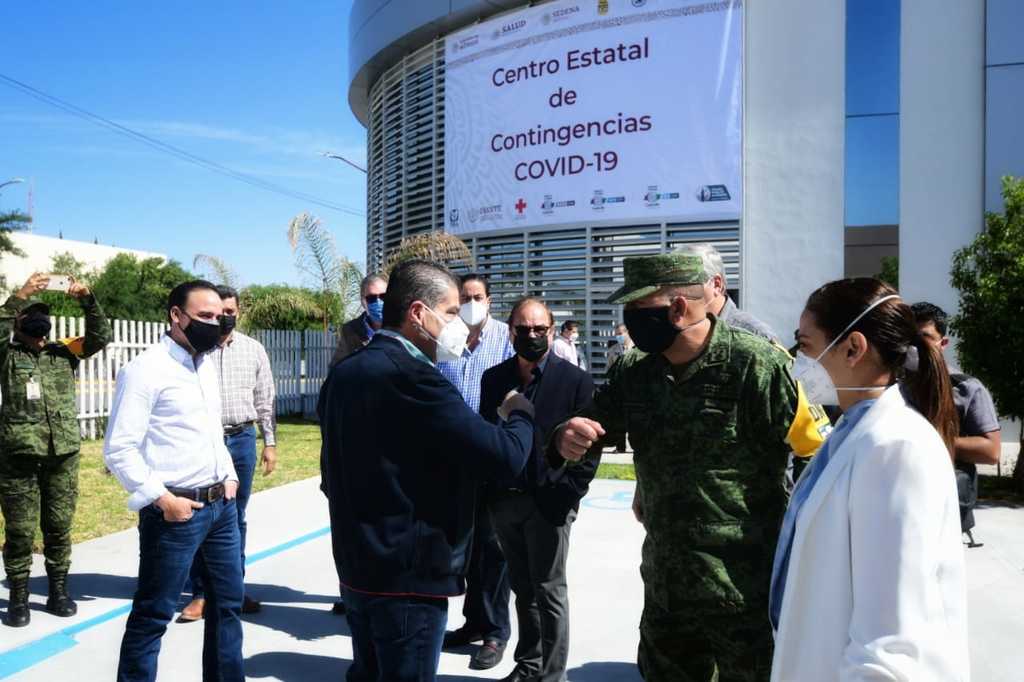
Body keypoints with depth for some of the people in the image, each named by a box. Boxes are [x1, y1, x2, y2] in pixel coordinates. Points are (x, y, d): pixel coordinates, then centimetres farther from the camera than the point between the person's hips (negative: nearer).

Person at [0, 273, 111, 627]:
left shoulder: (64, 350, 9)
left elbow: (100, 337, -2)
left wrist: (87, 300, -15)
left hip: (64, 452, 2)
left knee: (59, 526, 10)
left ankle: (58, 592, 21)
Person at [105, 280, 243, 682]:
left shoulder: (206, 365, 12)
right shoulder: (145, 370, -12)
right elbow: (119, 449, -16)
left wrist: (229, 477, 12)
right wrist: (160, 498, -18)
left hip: (221, 505, 8)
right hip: (176, 511, -8)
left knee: (228, 602, 17)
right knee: (153, 615, 5)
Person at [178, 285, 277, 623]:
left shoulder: (254, 349, 7)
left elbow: (265, 399, 8)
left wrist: (270, 443, 5)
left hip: (241, 440, 2)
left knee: (235, 518, 11)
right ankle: (201, 593, 15)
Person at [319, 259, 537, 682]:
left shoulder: (344, 373, 6)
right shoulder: (412, 376, -23)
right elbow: (505, 457, -25)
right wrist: (521, 413, -6)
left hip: (358, 566, 9)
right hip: (408, 574, -9)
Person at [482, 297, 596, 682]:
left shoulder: (575, 381, -6)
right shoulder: (493, 378, 7)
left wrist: (566, 495, -15)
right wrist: (490, 491, 3)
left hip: (548, 503, -4)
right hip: (504, 501, 5)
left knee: (549, 593, 5)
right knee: (523, 589, 18)